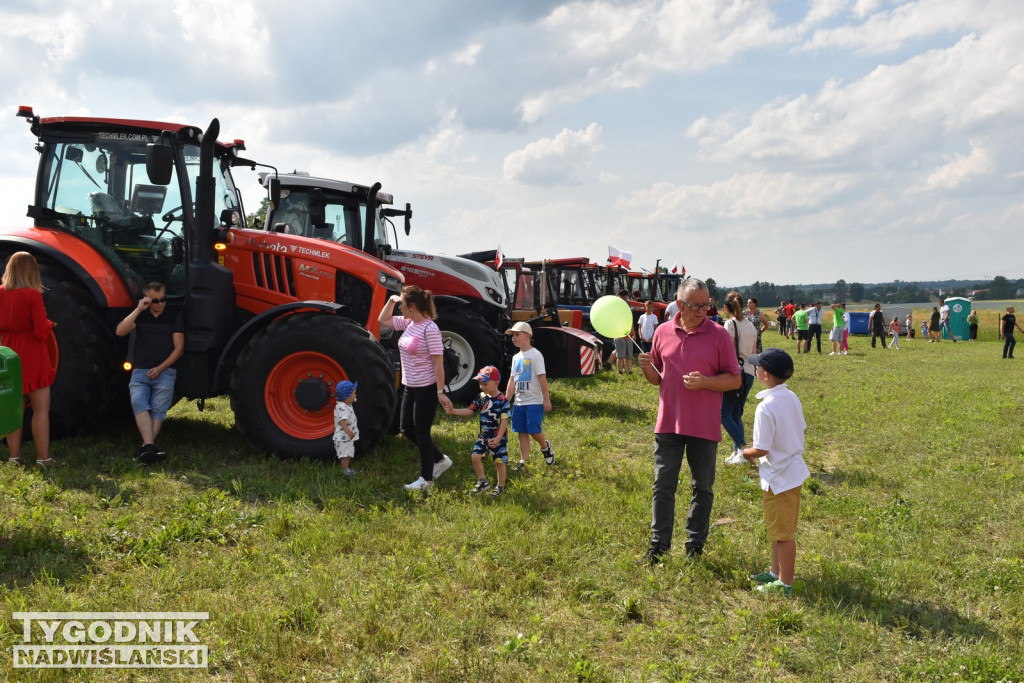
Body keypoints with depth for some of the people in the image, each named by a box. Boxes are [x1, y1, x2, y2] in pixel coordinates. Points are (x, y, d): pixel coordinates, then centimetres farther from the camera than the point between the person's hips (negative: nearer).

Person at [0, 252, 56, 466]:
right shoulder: (33, 295, -16)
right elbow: (42, 332, -17)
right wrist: (49, 325, 3)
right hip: (33, 359, -5)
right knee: (41, 409, 1)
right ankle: (43, 458, 0)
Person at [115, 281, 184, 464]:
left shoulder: (174, 317, 9)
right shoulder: (140, 316, 13)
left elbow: (178, 348, 4)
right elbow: (120, 331, -5)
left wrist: (160, 368, -7)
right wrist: (138, 309, -12)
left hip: (165, 371, 0)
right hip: (140, 371, 0)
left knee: (158, 409, -13)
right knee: (139, 403, -22)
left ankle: (145, 448, -17)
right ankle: (149, 446, -34)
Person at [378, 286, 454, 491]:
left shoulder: (429, 329, -20)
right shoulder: (408, 323, 5)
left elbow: (438, 363, -20)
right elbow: (383, 320, 20)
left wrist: (441, 392, -21)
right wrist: (391, 300, 4)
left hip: (426, 389, -9)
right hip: (410, 387, 9)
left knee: (421, 433, 1)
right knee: (406, 428, 14)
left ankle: (426, 479, 18)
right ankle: (440, 460, 30)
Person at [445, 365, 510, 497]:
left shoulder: (502, 400, -15)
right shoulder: (481, 397, 2)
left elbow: (504, 421, -15)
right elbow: (470, 411, 8)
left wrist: (498, 438, -20)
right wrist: (454, 411, -5)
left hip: (498, 437, -5)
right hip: (483, 435, 5)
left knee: (499, 461, 5)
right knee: (476, 456, -7)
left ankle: (500, 486, 22)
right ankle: (483, 481, 12)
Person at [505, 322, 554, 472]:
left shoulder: (535, 355, -8)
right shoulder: (516, 357, 13)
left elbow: (542, 378, -12)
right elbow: (512, 380, 15)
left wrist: (546, 399, -15)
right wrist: (506, 400, 12)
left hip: (534, 402, -7)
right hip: (519, 402, 7)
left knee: (534, 431, -8)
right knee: (522, 432, 6)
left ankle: (545, 447, 22)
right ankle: (523, 462, 11)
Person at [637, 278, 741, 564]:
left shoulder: (719, 334, -3)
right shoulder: (663, 332, 4)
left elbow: (735, 379, -2)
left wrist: (705, 382, -18)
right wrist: (646, 368, -8)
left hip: (704, 426, -1)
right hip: (669, 421, 2)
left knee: (702, 488, 10)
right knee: (663, 486, 5)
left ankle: (695, 545, 25)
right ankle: (658, 545, 15)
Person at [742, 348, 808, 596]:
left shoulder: (765, 408, -25)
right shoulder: (792, 398, 1)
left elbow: (761, 449, -23)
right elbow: (802, 429, 13)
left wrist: (745, 453, -4)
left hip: (779, 477, -9)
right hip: (793, 469, 9)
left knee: (783, 532, 4)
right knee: (779, 529, 22)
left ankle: (785, 583, 15)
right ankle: (776, 572, 35)